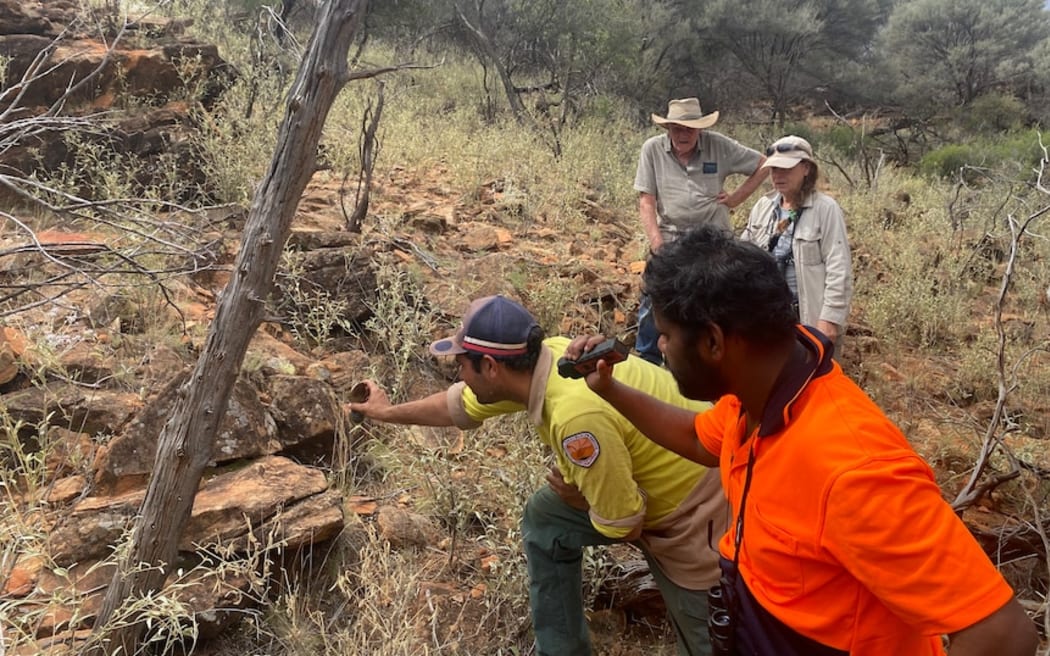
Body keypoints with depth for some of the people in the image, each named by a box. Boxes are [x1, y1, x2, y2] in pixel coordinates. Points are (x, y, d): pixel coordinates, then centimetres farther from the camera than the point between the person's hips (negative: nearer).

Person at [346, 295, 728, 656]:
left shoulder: (576, 415, -37)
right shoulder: (538, 360, -10)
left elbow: (622, 524, -28)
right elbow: (460, 406, 9)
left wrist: (578, 498, -7)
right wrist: (388, 413, 22)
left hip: (694, 506, -8)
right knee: (545, 519, 12)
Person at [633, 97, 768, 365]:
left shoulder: (719, 145, -4)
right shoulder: (652, 149, -5)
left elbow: (763, 166, 7)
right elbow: (646, 201, -5)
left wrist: (736, 198, -1)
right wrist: (656, 241, -14)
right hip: (669, 240, 0)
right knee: (652, 305, -2)